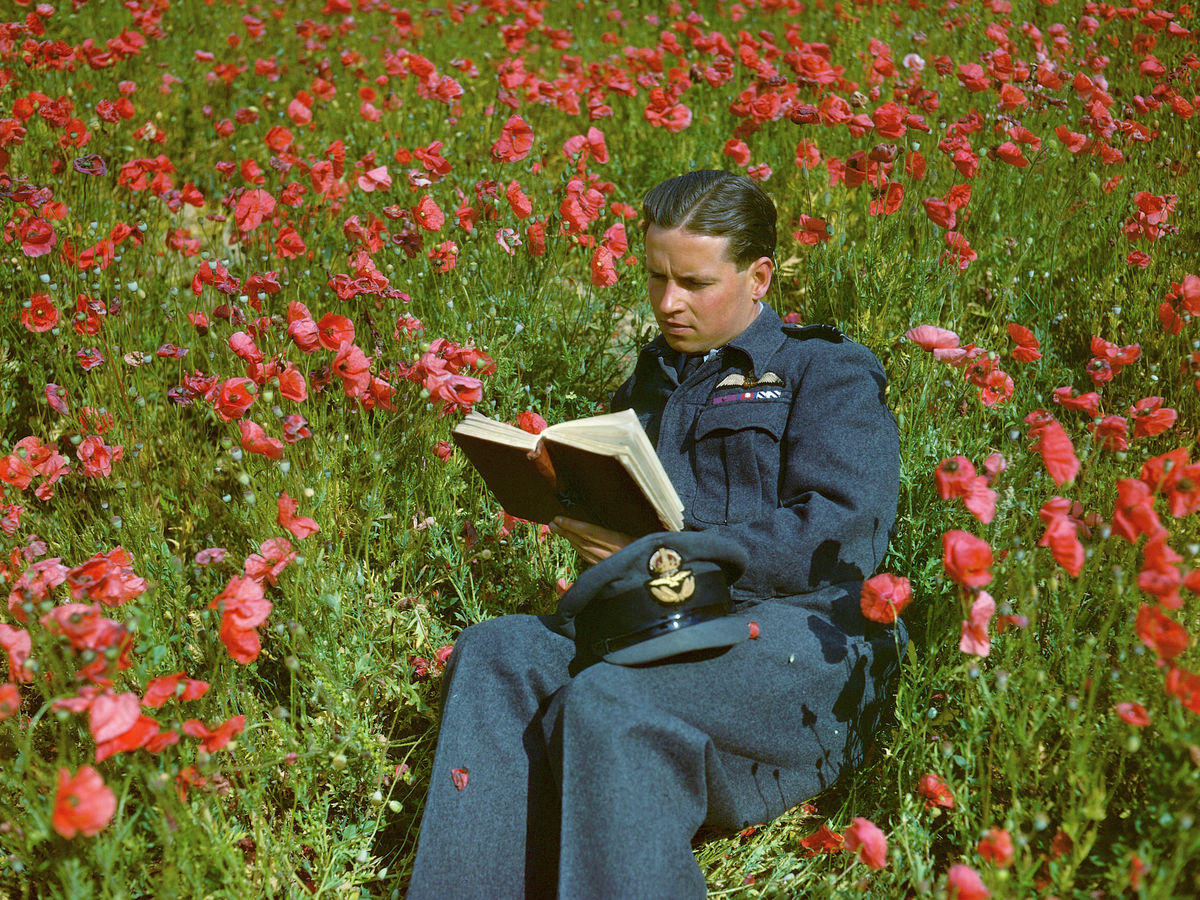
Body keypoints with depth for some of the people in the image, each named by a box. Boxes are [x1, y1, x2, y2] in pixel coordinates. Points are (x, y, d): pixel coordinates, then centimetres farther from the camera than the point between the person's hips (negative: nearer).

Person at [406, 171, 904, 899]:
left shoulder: (827, 370, 7)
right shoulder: (654, 380, 26)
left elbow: (841, 539, -8)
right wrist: (589, 525, 4)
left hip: (797, 631, -6)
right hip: (658, 626, 6)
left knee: (609, 703, -34)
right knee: (494, 655, -24)